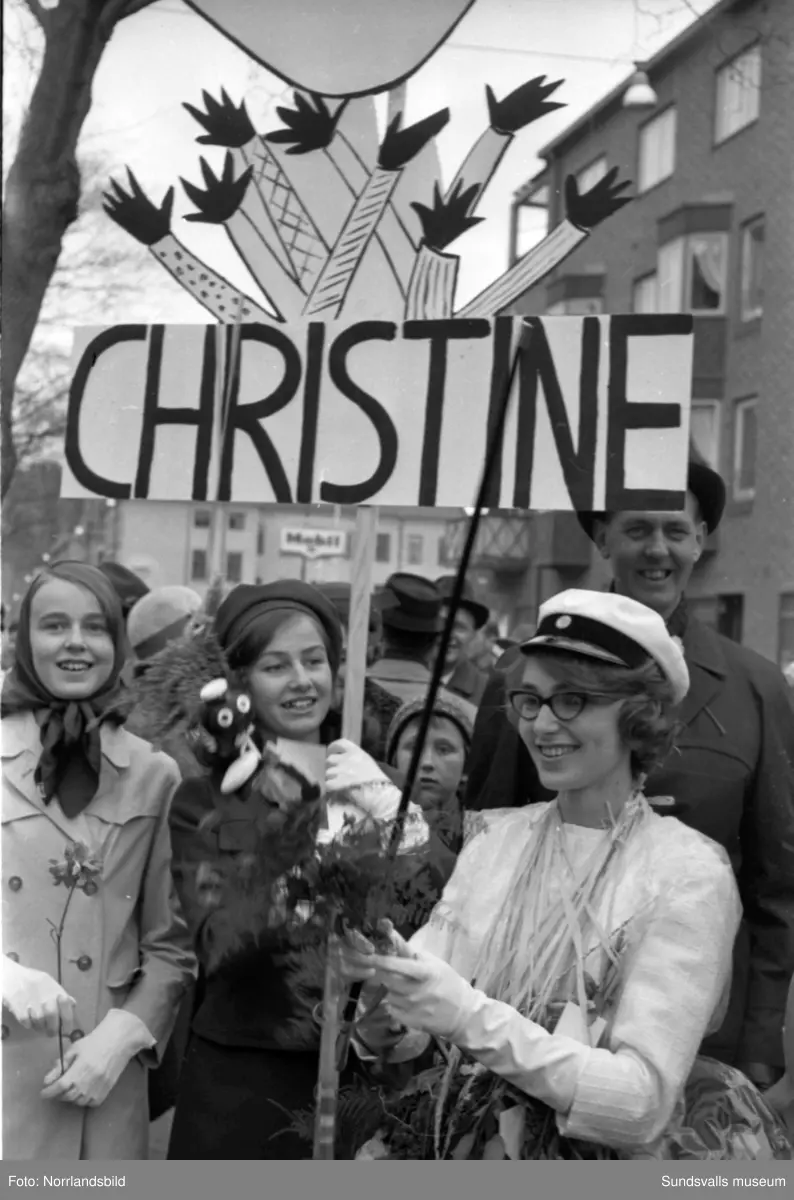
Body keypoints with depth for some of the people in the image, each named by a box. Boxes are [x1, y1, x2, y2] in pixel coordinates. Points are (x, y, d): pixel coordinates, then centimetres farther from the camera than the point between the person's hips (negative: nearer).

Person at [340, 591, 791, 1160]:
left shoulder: (690, 873, -9)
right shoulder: (498, 836, 5)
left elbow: (641, 1104, -17)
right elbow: (404, 1040, 0)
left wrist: (471, 1017, -26)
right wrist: (379, 981, -21)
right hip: (474, 1145, 5)